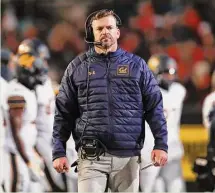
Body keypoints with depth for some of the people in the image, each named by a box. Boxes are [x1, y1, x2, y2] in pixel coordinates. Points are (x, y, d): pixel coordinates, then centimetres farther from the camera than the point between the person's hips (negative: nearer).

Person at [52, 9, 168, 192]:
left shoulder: (136, 65, 9)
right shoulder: (77, 68, 9)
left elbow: (154, 107, 8)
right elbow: (63, 113, 9)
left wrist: (161, 145, -2)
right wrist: (59, 152, 1)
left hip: (128, 157, 1)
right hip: (91, 157, -1)